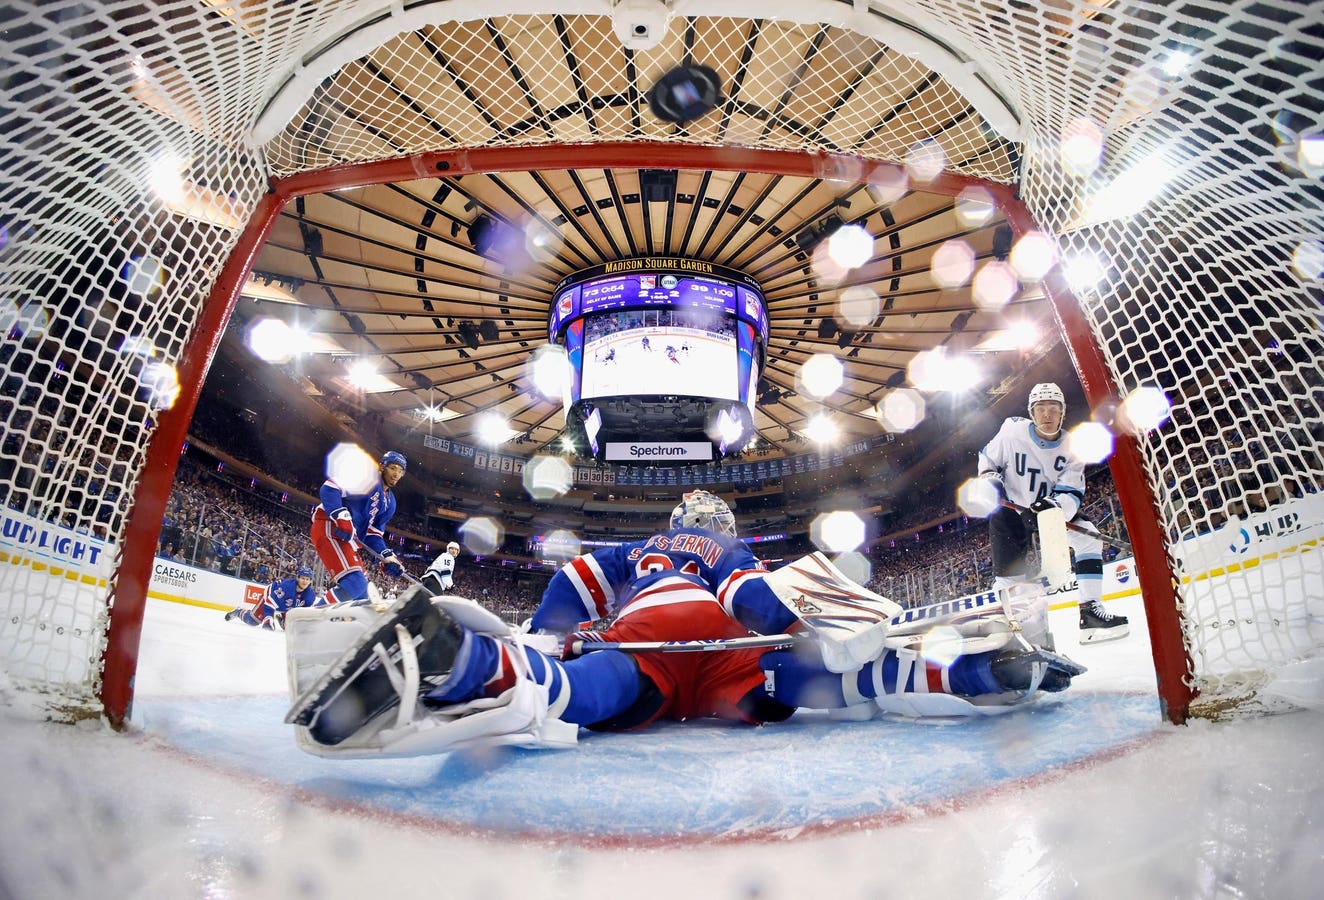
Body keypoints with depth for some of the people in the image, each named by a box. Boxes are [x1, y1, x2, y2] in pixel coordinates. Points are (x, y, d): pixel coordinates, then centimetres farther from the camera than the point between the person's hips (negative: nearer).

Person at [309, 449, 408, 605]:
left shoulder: (389, 503, 20)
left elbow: (373, 533, 17)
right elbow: (329, 488, -16)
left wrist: (387, 557, 2)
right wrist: (341, 517, -28)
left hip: (348, 540, 10)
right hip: (329, 528, -10)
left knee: (360, 589, 12)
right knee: (355, 583, -24)